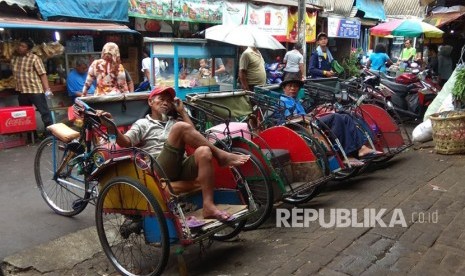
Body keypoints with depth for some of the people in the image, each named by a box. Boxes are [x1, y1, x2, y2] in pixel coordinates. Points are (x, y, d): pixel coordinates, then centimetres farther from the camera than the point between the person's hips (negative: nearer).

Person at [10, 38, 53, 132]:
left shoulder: (34, 58, -9)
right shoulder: (14, 58, 10)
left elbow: (43, 74, -13)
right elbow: (14, 74, 22)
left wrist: (47, 89, -21)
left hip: (35, 90, -7)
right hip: (21, 92, 7)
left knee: (44, 112, -4)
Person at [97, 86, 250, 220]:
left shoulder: (173, 122, 32)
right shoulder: (143, 124, 19)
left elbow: (193, 136, 15)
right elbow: (125, 142, 1)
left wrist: (182, 111, 19)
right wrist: (111, 128, -17)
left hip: (181, 168, 5)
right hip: (160, 170, -4)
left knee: (203, 151, -29)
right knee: (180, 127, -24)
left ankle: (208, 206, -34)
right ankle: (221, 156, -18)